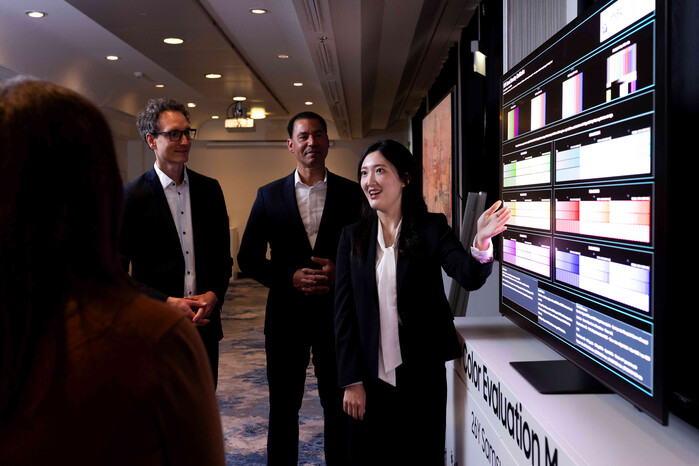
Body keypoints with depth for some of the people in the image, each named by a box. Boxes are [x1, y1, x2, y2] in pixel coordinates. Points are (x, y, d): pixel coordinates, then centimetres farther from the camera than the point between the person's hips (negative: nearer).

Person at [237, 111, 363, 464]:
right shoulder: (269, 195, 3)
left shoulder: (352, 194, 1)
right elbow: (248, 259, 3)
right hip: (286, 315, 1)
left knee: (339, 407, 11)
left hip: (337, 314, 0)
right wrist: (291, 277, -12)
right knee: (283, 408, 12)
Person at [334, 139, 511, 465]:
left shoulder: (431, 228, -3)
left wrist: (481, 242, -37)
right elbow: (343, 312, 0)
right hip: (369, 378, 2)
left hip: (423, 377, -1)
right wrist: (351, 382, -4)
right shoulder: (352, 236, 2)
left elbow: (470, 278, -15)